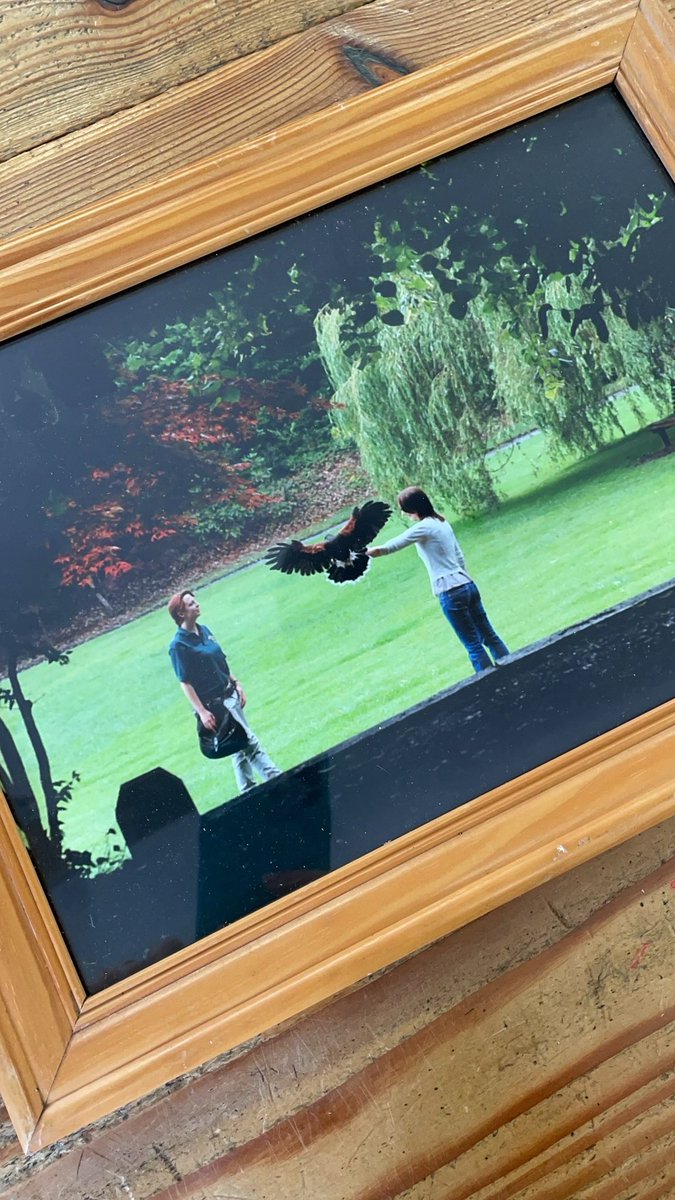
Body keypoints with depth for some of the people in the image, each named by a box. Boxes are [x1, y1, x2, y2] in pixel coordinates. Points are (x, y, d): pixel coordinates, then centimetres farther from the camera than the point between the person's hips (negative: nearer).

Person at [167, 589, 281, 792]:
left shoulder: (204, 630, 7)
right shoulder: (178, 645, -16)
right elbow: (185, 683, -18)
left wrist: (236, 684, 13)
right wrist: (202, 712, -22)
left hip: (230, 695, 8)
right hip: (214, 703, -8)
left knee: (240, 747, 15)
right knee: (250, 743, -6)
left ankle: (248, 791, 25)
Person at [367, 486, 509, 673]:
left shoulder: (424, 527, -12)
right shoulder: (442, 522, 14)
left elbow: (391, 547, -10)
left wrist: (363, 553, 0)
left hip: (451, 592, -8)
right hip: (467, 585, 8)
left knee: (473, 644, 0)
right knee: (488, 635, 13)